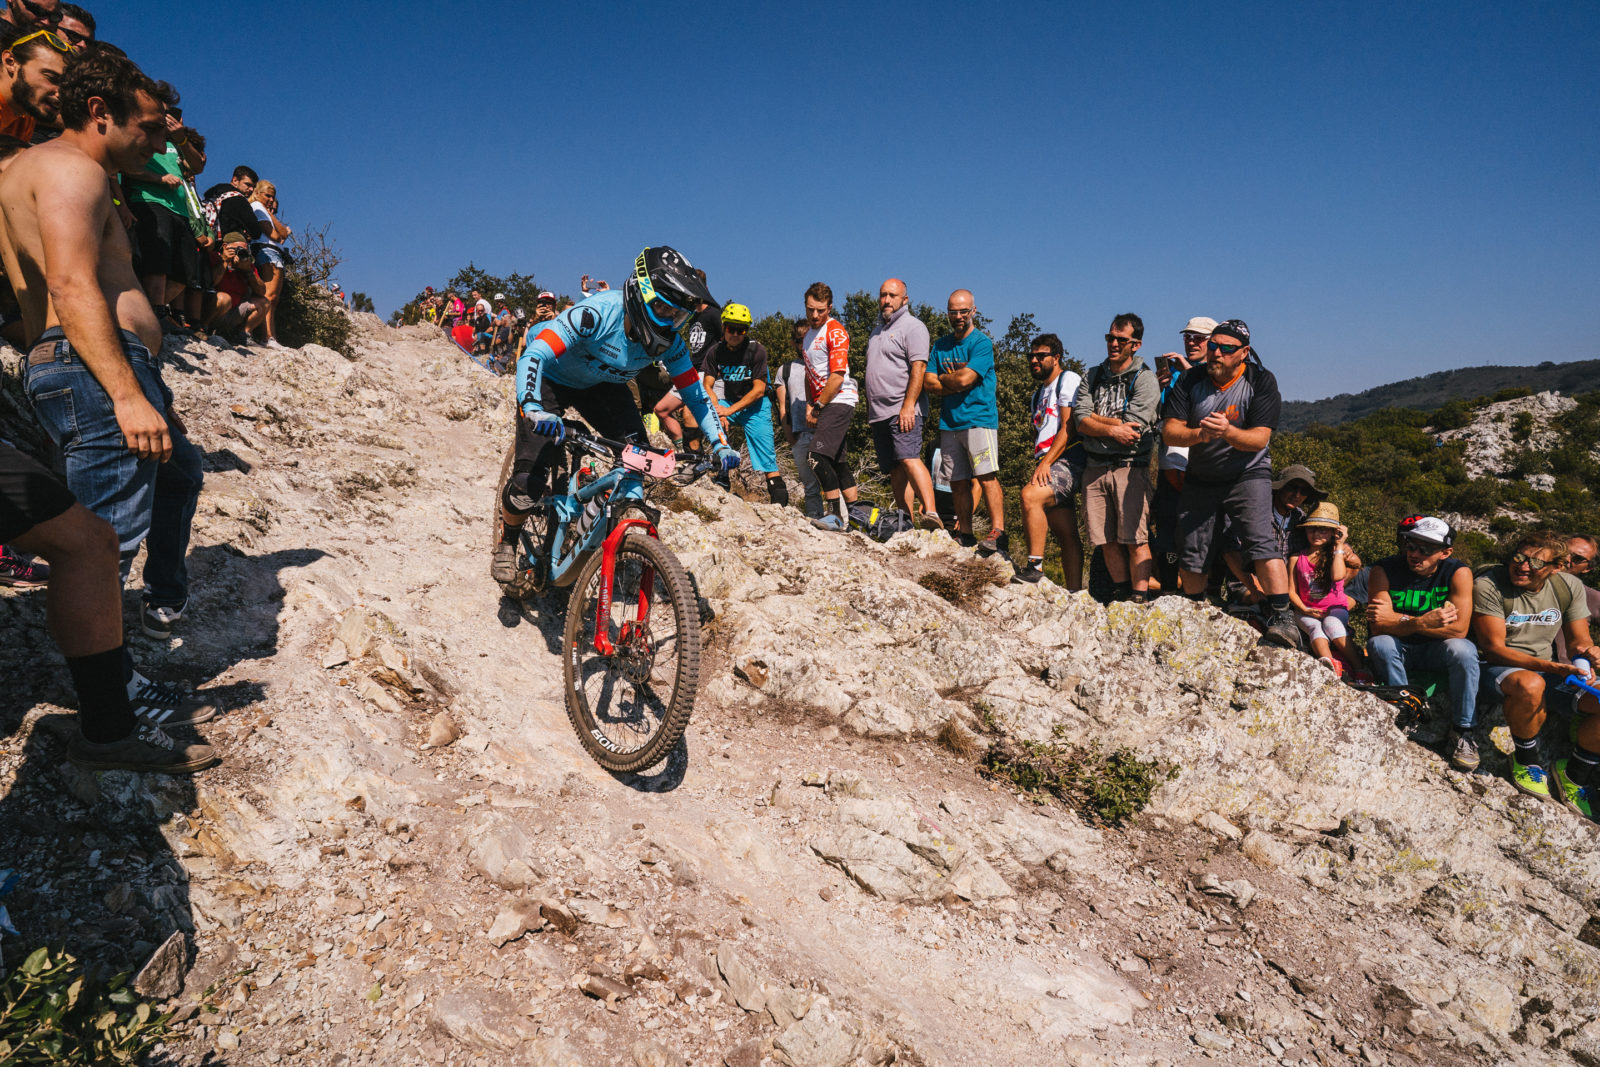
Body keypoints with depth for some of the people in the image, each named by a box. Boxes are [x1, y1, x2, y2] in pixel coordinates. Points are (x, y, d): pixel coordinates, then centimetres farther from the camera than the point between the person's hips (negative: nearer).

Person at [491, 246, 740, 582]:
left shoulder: (668, 340, -21)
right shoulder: (597, 314, -38)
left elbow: (695, 394, -11)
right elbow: (533, 356, -43)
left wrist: (719, 445, -23)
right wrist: (533, 411, -60)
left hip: (601, 385, 5)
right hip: (552, 379, -5)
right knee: (529, 483, -17)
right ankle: (507, 544, 13)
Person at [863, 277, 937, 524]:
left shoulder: (912, 326, -2)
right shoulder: (876, 331, 24)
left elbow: (919, 367, -14)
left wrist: (908, 405, -22)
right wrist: (869, 411, 19)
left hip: (903, 410, -8)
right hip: (879, 412, 8)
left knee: (909, 459, -23)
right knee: (894, 470, 4)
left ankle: (930, 512, -31)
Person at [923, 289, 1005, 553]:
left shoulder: (982, 343, -3)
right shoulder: (941, 345, 16)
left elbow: (964, 379, -15)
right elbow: (928, 383, 7)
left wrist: (942, 378, 4)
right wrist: (954, 382, -7)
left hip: (978, 419, -6)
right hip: (949, 422, 6)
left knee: (986, 476, -14)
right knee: (958, 482, 6)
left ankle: (998, 533, -16)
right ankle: (965, 536, 11)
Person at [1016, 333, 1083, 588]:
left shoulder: (1069, 380, 0)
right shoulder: (1039, 394, 26)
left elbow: (1068, 428, -11)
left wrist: (1046, 462, -19)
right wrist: (1039, 465, 10)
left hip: (1067, 462, -8)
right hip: (1046, 467, 8)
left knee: (1030, 495, -32)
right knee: (1066, 537, 5)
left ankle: (1035, 566, -31)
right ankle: (1075, 592, 5)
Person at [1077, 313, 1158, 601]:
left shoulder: (1145, 380, 1)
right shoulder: (1094, 376, 15)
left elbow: (1132, 428, -12)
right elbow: (1080, 422, 3)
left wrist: (1094, 418, -2)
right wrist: (1112, 428, -12)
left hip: (1129, 466, -4)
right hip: (1094, 467, 5)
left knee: (1135, 539, -8)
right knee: (1106, 540, 6)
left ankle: (1140, 599, -3)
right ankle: (1120, 594, 17)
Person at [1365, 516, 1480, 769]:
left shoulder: (1458, 572, -13)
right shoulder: (1384, 570, -14)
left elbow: (1459, 629, -22)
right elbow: (1378, 627, -22)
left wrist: (1400, 620, -27)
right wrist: (1424, 622, -36)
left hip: (1434, 652, 1)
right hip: (1396, 651, 0)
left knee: (1463, 649, -30)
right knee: (1379, 644, -32)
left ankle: (1461, 732, -14)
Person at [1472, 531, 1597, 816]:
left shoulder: (1569, 586, 2)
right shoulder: (1488, 586, -16)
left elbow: (1580, 641, 7)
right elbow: (1494, 648, -18)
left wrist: (1584, 656, -19)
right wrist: (1552, 668, -29)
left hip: (1549, 668, 6)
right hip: (1499, 667, -6)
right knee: (1530, 685, -40)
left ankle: (1574, 773, 5)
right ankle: (1527, 760, -12)